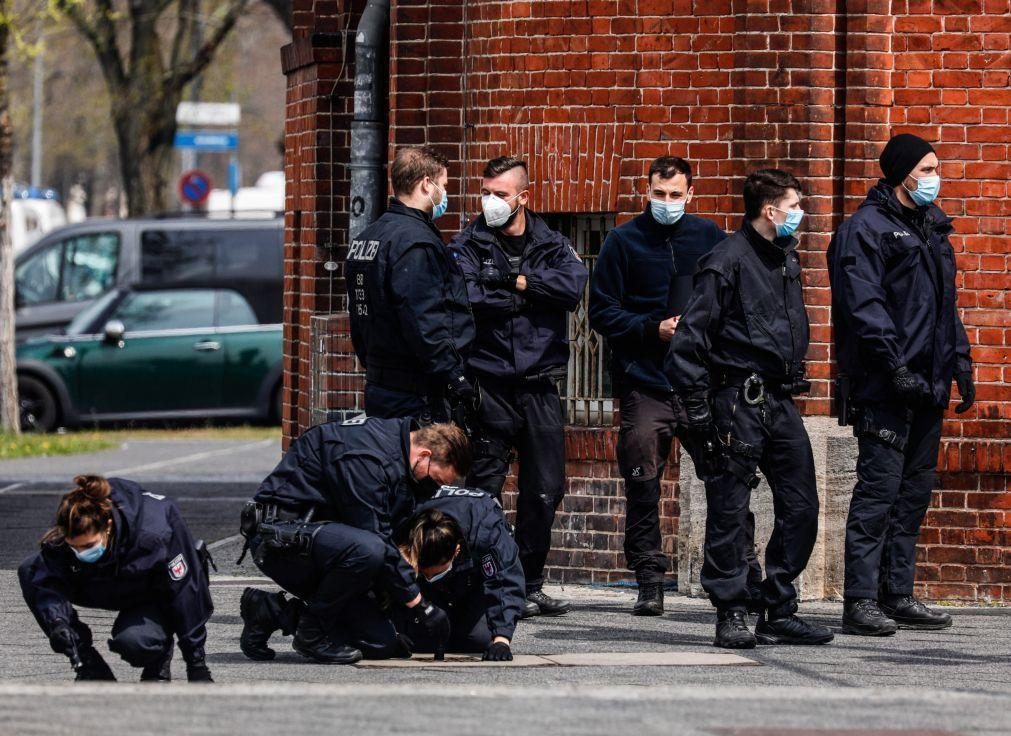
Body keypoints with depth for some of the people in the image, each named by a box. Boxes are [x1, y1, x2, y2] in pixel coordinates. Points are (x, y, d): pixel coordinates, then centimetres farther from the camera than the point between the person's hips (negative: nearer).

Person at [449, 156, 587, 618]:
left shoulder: (551, 246, 10)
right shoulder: (468, 245, 3)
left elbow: (573, 285, -9)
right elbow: (468, 297, -15)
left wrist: (521, 281, -12)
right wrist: (526, 296, -10)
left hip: (540, 384, 3)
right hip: (490, 384, -3)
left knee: (545, 489, 7)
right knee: (484, 488, -4)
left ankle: (529, 585, 17)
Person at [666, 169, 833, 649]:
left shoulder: (786, 259, 14)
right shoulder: (728, 262, -12)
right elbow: (690, 338, -13)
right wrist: (697, 406, -15)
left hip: (780, 400, 8)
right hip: (738, 401, -8)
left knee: (800, 507, 6)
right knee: (729, 511, -2)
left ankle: (779, 613, 13)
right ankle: (731, 615, 3)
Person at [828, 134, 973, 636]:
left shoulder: (932, 229, 20)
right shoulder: (866, 229, -7)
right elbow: (865, 304, -15)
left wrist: (959, 363, 18)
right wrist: (895, 364, -21)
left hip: (926, 386, 8)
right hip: (884, 387, -8)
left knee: (915, 489, 9)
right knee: (880, 488, -10)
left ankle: (898, 595, 14)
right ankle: (861, 601, -9)